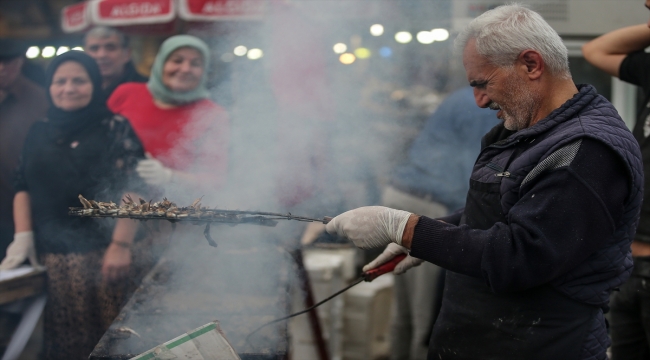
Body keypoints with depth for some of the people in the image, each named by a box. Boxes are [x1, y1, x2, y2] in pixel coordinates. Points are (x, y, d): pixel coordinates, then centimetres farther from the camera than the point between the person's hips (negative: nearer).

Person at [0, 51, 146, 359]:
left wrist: (121, 245, -17)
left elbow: (131, 189, -10)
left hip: (98, 253, -5)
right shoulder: (40, 132, 13)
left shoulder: (116, 129, -3)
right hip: (48, 254, 5)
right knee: (58, 335, 8)